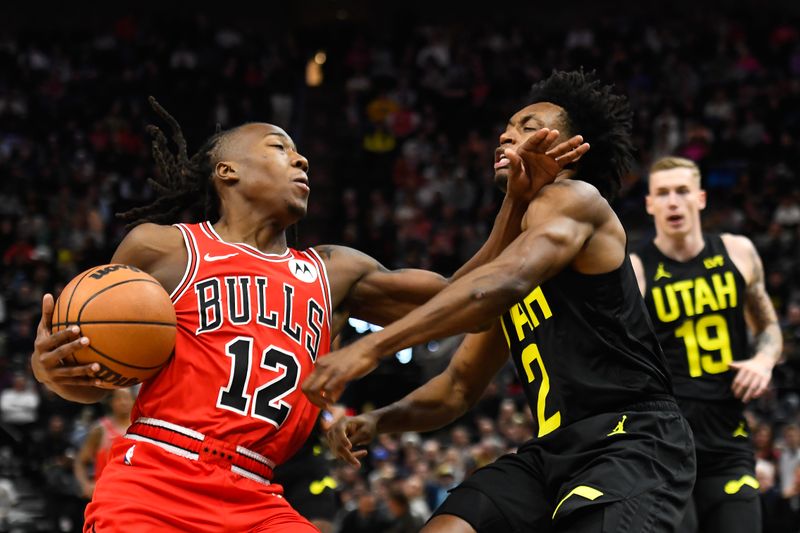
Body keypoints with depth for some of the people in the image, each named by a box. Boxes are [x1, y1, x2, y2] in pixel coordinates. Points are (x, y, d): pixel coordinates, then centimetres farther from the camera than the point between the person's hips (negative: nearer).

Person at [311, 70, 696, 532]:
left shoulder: (574, 199, -3)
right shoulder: (516, 241, 23)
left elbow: (504, 282, -24)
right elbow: (460, 386, 26)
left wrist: (371, 347, -29)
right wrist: (378, 420, 7)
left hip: (633, 441, -9)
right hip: (557, 446, 9)